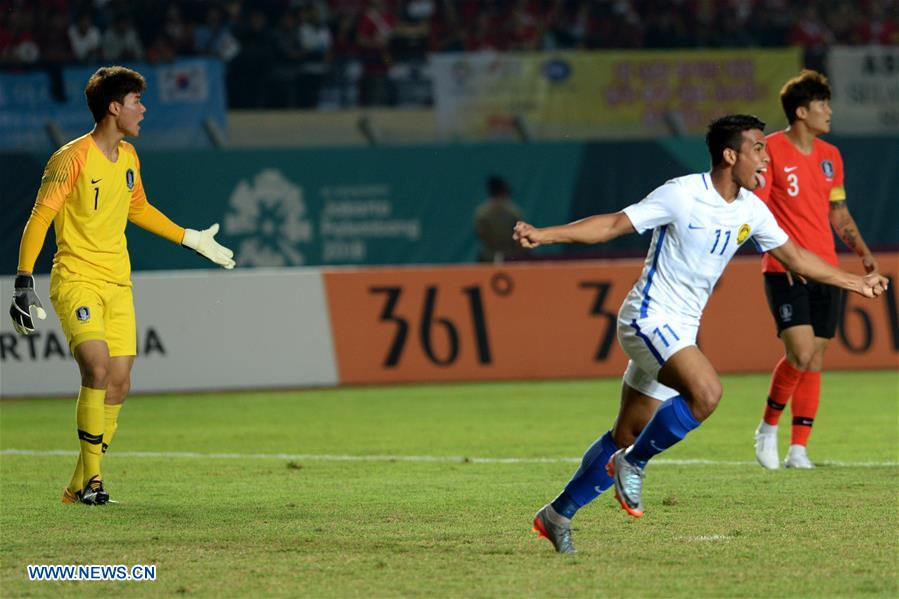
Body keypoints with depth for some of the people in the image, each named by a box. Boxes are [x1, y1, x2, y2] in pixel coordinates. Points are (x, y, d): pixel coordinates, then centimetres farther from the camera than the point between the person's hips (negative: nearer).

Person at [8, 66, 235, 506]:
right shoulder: (72, 158, -12)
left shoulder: (128, 157, 11)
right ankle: (90, 475, -13)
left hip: (117, 284, 7)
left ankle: (81, 484, 10)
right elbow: (39, 218, -11)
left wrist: (192, 239, 29)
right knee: (98, 366, -24)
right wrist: (24, 283, -17)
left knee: (119, 382, 0)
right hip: (76, 280, -7)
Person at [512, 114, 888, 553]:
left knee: (625, 437, 8)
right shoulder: (682, 195, -15)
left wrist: (855, 282, 25)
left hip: (680, 331, 8)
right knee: (706, 391, -30)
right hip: (649, 317, -8)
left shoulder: (751, 210, 6)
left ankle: (557, 515, 18)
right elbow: (612, 225, -15)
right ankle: (634, 464, -10)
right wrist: (543, 235, -24)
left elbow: (794, 256, 20)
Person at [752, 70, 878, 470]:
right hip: (784, 271, -6)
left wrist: (863, 252, 8)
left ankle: (798, 448, 8)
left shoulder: (830, 156, 13)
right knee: (801, 353, -18)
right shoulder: (771, 150, -7)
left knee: (815, 361, 3)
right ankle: (768, 426, 4)